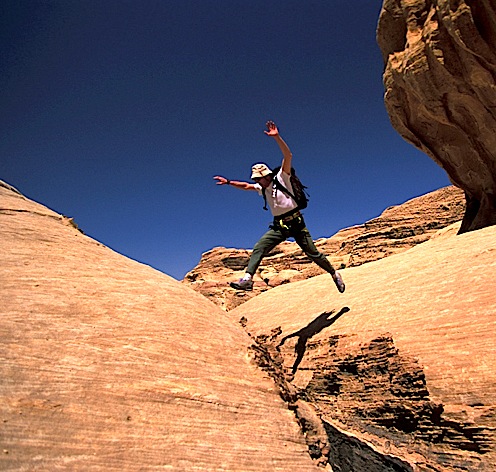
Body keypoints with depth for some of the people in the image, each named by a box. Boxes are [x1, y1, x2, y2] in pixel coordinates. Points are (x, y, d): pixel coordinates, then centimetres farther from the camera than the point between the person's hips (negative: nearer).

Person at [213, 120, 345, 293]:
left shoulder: (281, 178, -7)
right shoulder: (262, 188, 10)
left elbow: (288, 156, -18)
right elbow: (246, 186, 18)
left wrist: (277, 137, -28)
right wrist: (228, 182, 8)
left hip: (296, 223, -5)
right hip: (278, 226, 5)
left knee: (312, 253, 1)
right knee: (258, 249, -12)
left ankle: (335, 274, 21)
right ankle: (247, 278, -17)